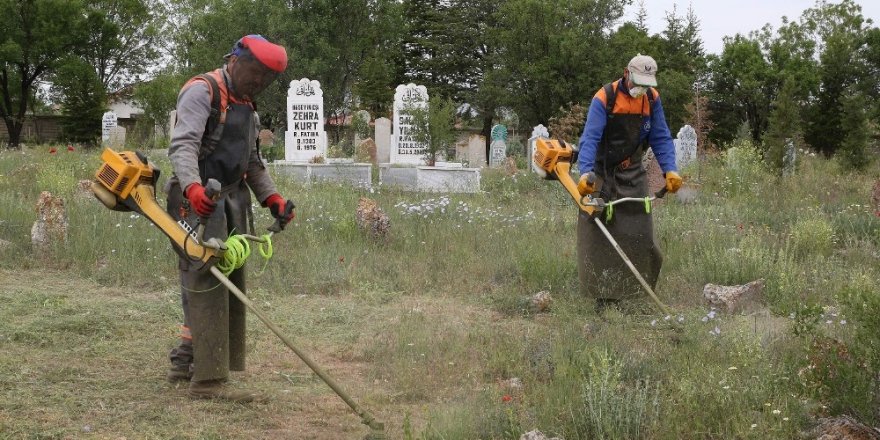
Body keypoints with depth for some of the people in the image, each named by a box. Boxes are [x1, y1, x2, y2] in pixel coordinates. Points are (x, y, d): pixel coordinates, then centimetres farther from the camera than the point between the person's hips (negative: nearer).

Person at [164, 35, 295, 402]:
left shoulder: (246, 105, 20)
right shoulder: (202, 91, -9)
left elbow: (252, 161, 27)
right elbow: (182, 145, -22)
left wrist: (271, 197, 14)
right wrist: (192, 186, -39)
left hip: (231, 202, 9)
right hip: (199, 203, -9)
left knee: (228, 285, 11)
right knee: (207, 285, -13)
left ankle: (184, 363, 21)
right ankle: (208, 381, -14)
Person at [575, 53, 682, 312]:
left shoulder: (652, 99, -1)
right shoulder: (604, 98, -16)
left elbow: (661, 138, 0)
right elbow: (590, 138, -25)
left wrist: (669, 170, -15)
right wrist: (585, 172, -39)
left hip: (632, 174, 4)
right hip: (601, 173, -4)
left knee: (638, 233, -2)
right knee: (598, 235, -6)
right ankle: (605, 299, -2)